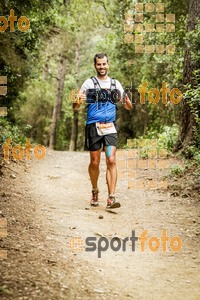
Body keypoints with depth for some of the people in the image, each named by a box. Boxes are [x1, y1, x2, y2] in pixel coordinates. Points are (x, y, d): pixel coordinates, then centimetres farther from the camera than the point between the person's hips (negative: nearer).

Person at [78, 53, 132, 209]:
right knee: (94, 162, 6)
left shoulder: (115, 83, 11)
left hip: (110, 127, 1)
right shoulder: (89, 83, 5)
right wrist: (79, 101, -20)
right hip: (93, 126, -1)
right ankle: (95, 191, 30)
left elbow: (128, 107, 14)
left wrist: (127, 101, -10)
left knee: (111, 161, -12)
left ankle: (111, 198, -15)